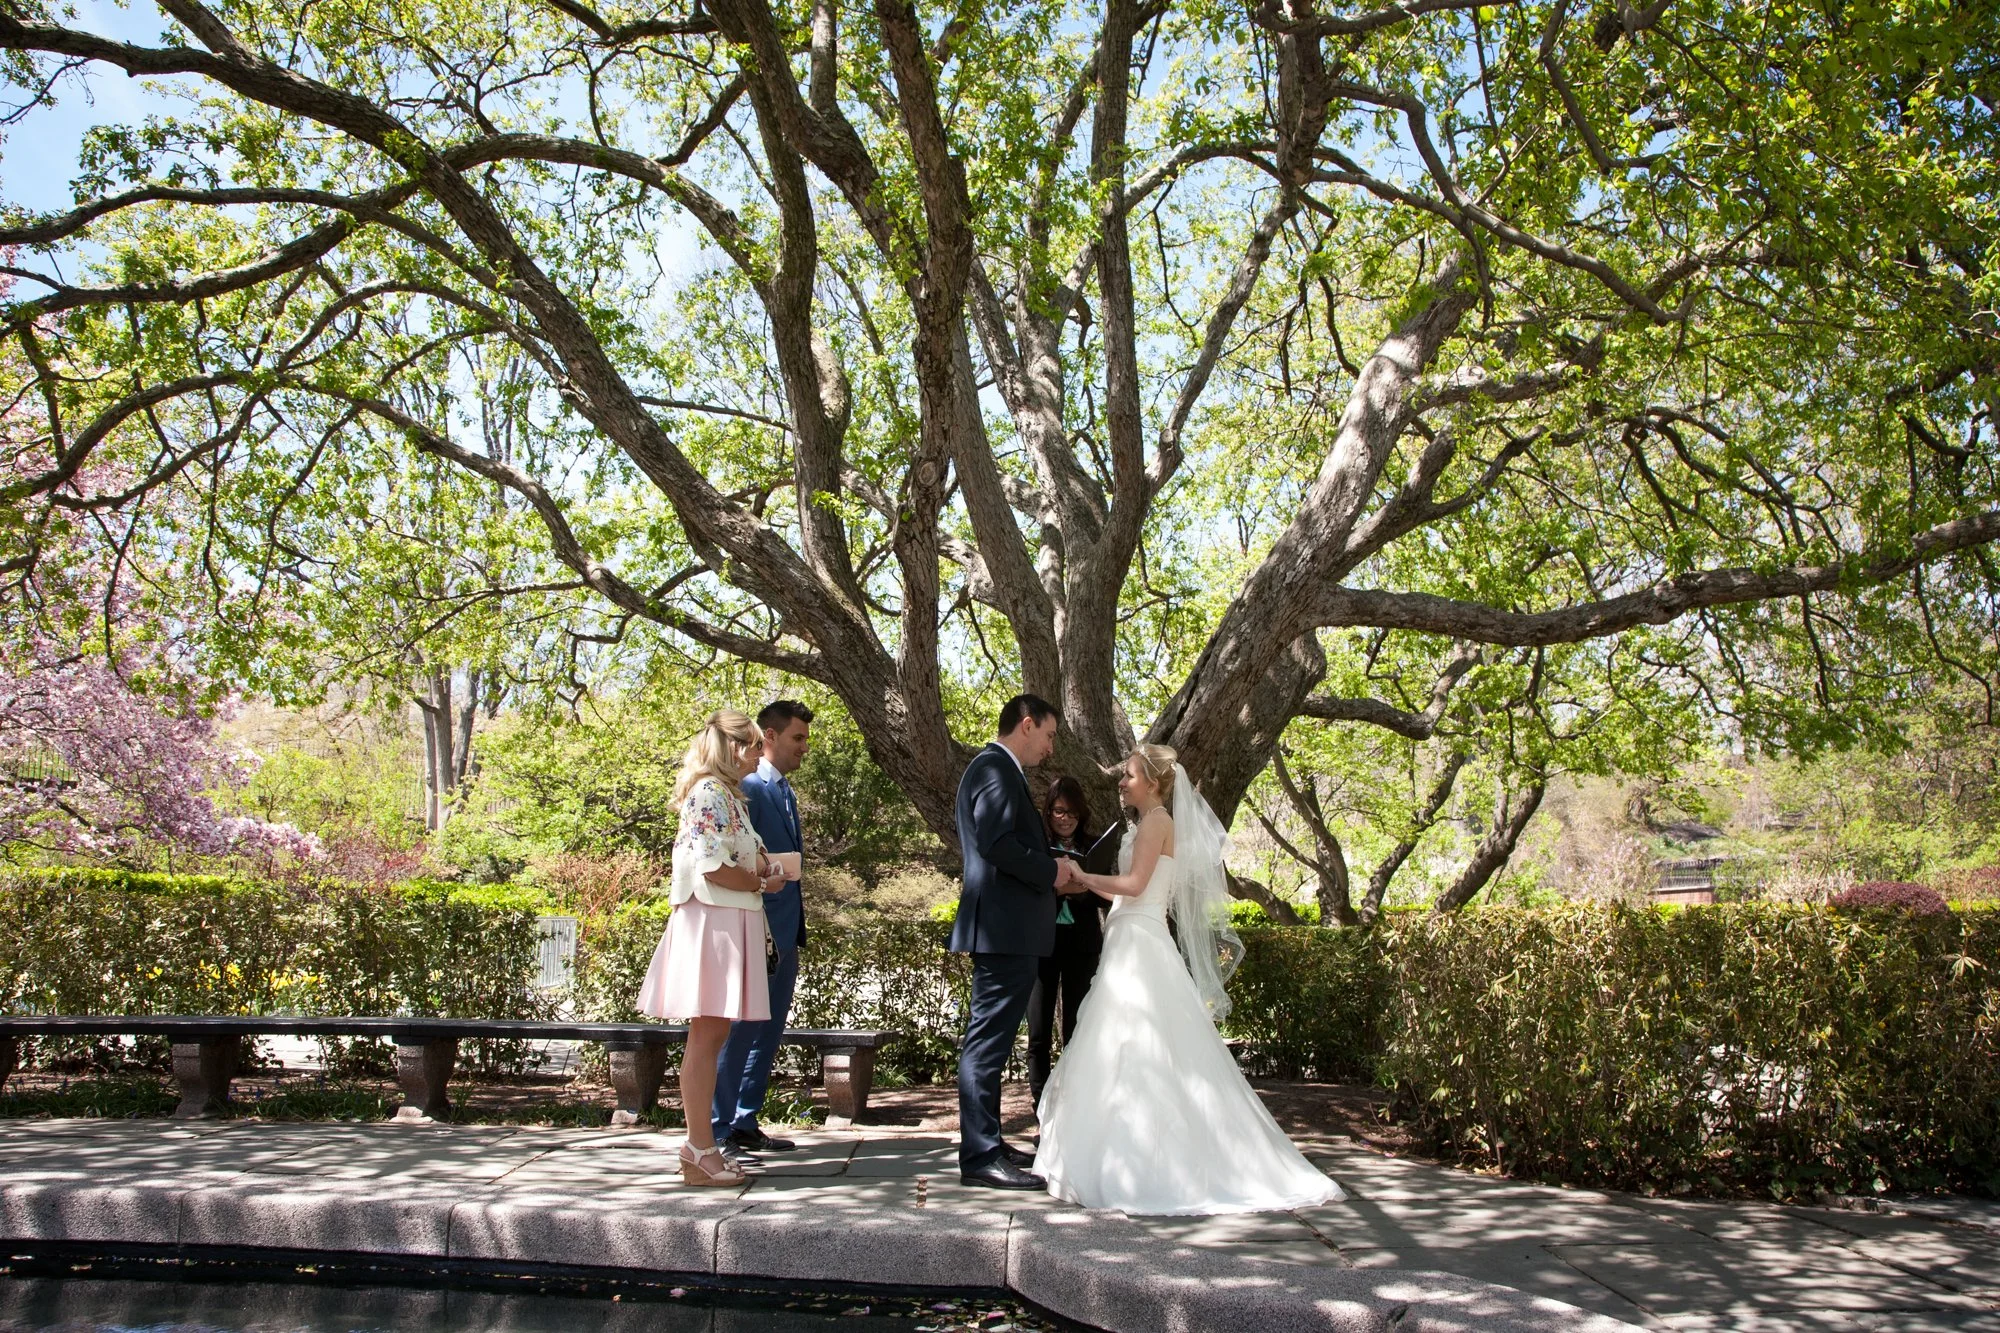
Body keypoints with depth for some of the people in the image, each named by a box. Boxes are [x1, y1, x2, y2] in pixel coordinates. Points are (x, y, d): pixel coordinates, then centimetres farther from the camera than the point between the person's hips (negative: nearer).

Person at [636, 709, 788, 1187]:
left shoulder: (723, 793, 19)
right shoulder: (711, 794, -12)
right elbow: (712, 868, -20)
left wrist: (762, 868, 9)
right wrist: (763, 883, -7)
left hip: (727, 924, 10)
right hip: (713, 924, -10)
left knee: (711, 1036, 11)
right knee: (706, 1036, -6)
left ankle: (699, 1146, 17)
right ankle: (700, 1153, -2)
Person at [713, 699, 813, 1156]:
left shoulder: (785, 792, 17)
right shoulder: (748, 787, -12)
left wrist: (795, 928, 17)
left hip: (785, 934, 10)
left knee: (769, 1032, 13)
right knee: (740, 1031, -4)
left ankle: (745, 1124, 22)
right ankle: (720, 1132, 4)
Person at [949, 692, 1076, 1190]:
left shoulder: (997, 768, 21)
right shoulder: (996, 768, -12)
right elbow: (994, 841, -23)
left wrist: (1051, 869, 12)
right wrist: (1049, 871, -12)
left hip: (1007, 929, 11)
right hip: (1006, 927, -11)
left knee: (990, 1039, 15)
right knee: (988, 1039, -9)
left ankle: (986, 1143, 24)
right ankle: (980, 1158, -6)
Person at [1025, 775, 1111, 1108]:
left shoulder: (1094, 847, 7)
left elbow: (1107, 897, 4)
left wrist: (1084, 889, -16)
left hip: (1082, 945, 1)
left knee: (1076, 1031, 5)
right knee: (1039, 1033, 0)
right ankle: (1042, 1110, 6)